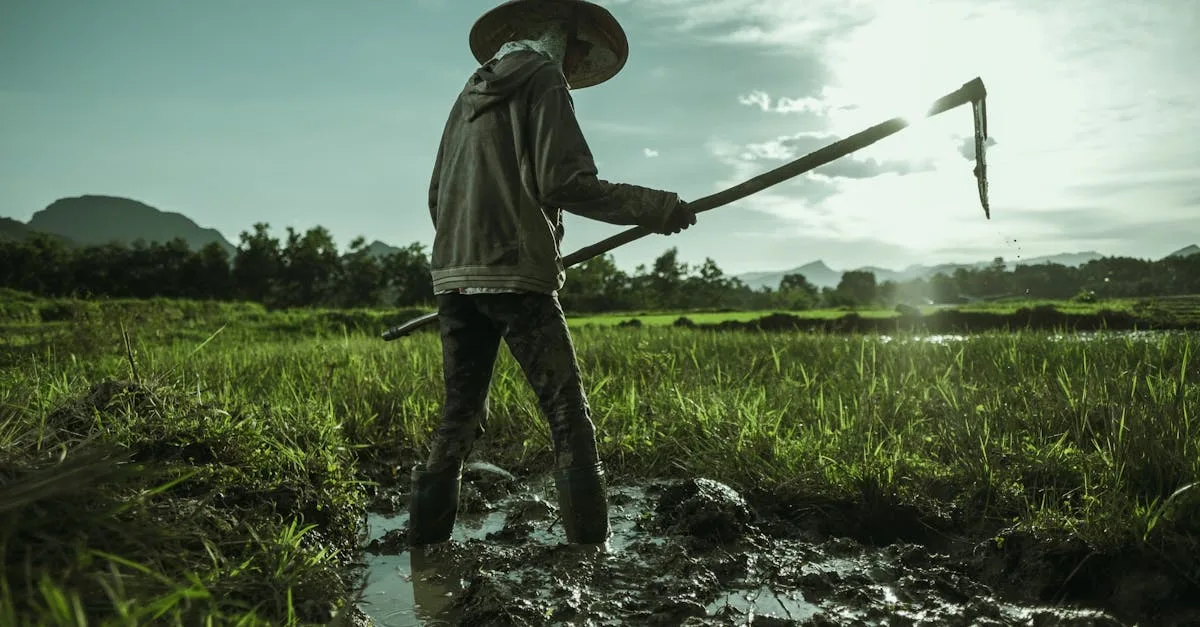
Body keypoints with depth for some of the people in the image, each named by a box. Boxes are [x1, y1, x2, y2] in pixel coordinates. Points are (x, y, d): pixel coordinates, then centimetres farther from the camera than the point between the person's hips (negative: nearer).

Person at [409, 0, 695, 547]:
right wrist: (650, 206, -6)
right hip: (515, 274, -7)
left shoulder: (472, 92, 23)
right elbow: (563, 183, -12)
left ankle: (425, 534, 13)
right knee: (567, 411, -3)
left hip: (454, 273, 7)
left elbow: (437, 194, 22)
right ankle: (588, 542, -3)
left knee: (460, 412, 13)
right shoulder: (543, 79, 2)